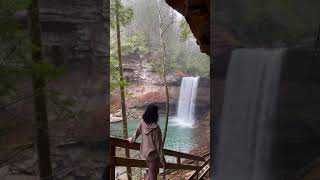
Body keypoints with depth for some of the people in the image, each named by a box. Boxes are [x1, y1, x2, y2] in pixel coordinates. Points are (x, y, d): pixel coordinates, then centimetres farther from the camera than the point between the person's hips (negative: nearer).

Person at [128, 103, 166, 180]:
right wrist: (162, 160, -12)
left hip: (145, 151, 6)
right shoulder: (155, 128, -28)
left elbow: (137, 133, 7)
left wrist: (131, 140, 29)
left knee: (151, 172, 26)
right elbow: (158, 145, -22)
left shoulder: (142, 122, -11)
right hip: (153, 153, -6)